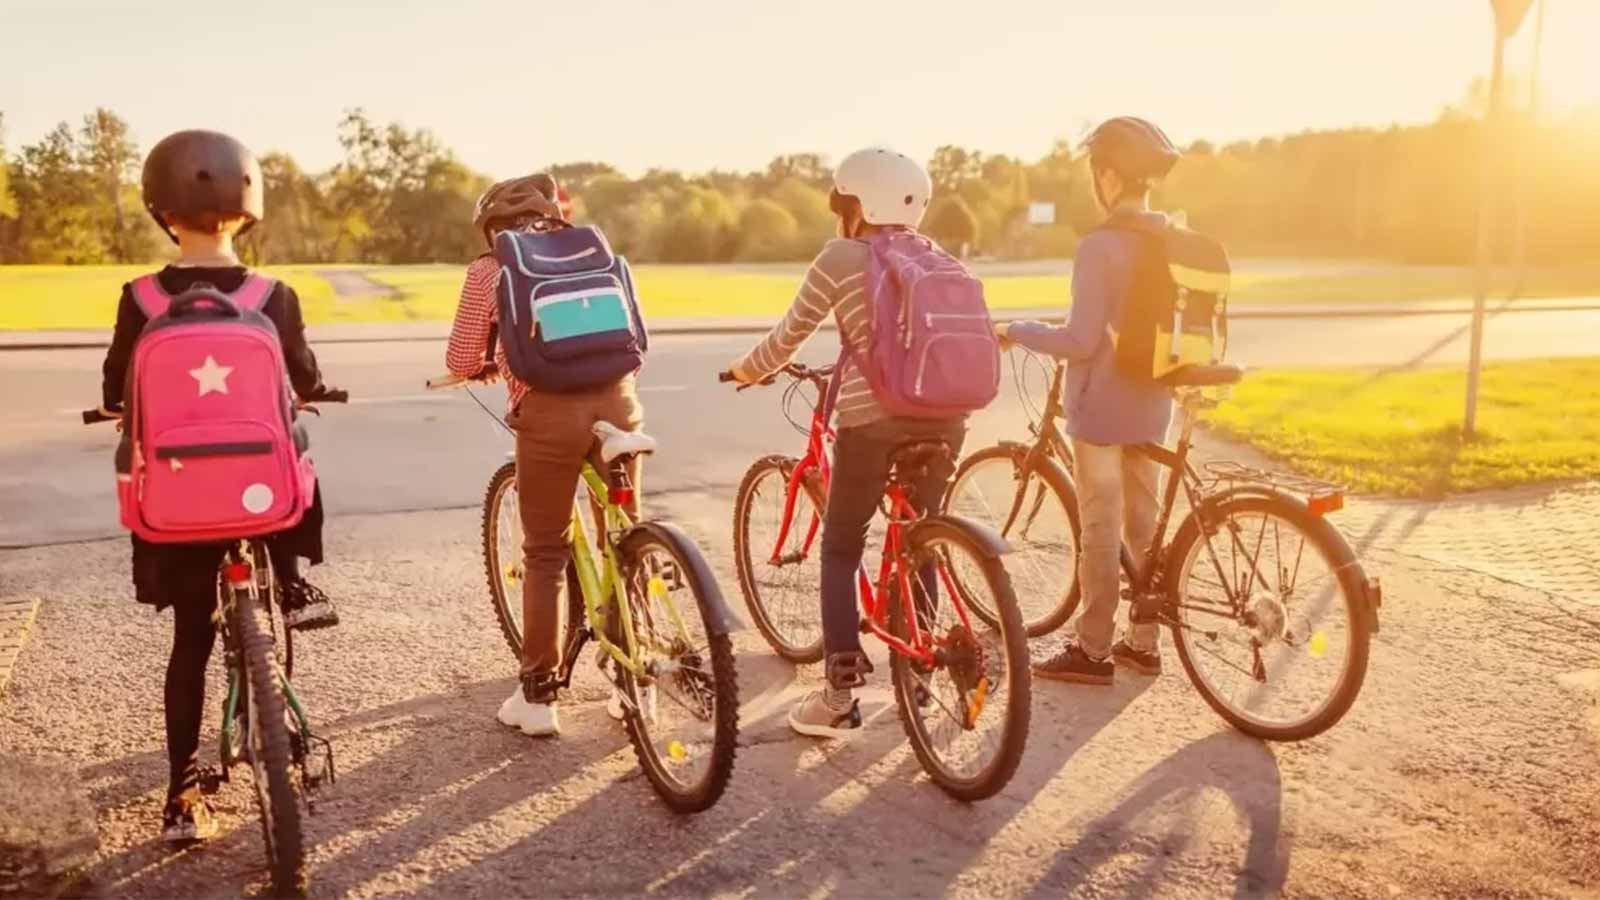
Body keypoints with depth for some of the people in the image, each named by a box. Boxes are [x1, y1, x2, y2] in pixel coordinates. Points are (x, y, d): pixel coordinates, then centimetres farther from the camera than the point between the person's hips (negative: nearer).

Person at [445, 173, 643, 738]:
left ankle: (537, 696, 15)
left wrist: (491, 366, 29)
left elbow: (461, 362, 8)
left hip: (549, 409, -3)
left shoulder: (488, 270, 11)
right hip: (617, 395, 3)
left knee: (545, 553, 9)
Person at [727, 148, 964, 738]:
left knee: (840, 551, 9)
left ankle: (838, 697, 6)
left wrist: (744, 371, 26)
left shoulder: (838, 259, 2)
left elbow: (786, 340, 7)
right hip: (945, 412, 5)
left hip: (872, 416, -4)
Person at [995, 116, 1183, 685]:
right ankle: (1143, 642, 24)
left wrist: (1015, 332, -7)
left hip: (1101, 409, -7)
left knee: (1100, 532, 1)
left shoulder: (1100, 247, -18)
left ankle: (1093, 650, 10)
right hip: (1151, 408, 7)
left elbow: (1080, 341, -20)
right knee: (1143, 524, 15)